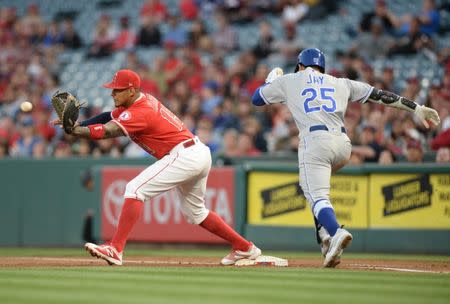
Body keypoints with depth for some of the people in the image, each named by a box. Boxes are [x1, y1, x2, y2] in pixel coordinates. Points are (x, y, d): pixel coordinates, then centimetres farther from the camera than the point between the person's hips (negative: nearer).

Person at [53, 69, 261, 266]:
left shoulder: (140, 113, -18)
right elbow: (109, 117, 11)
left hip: (184, 156, -11)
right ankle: (245, 248, 32)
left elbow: (107, 131, -29)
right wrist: (78, 125, -4)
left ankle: (115, 249, -25)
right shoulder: (139, 100, 10)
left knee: (136, 189, -17)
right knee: (194, 212, 25)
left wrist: (74, 130, -39)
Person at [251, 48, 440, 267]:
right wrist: (417, 108, 22)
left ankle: (336, 233, -43)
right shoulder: (340, 84, 25)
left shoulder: (288, 81, 20)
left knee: (317, 197, -14)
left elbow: (256, 99, 30)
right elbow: (380, 95, 21)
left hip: (314, 142, -4)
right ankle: (324, 234, 10)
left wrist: (271, 80, 50)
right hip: (343, 145, 4)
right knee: (317, 187, 28)